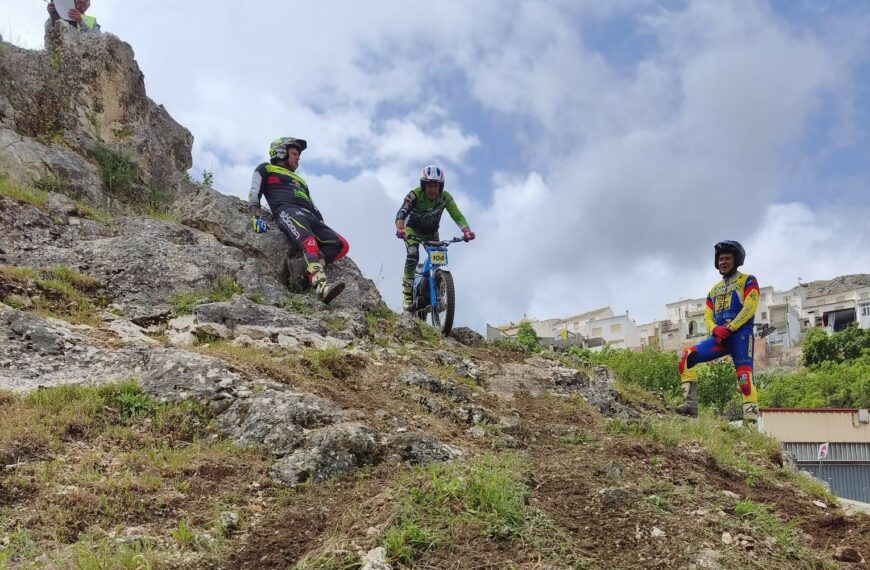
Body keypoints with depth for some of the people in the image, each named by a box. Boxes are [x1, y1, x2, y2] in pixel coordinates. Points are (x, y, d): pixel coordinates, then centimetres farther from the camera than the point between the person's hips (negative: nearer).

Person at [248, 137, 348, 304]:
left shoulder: (299, 180, 42)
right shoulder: (266, 169, 24)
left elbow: (313, 206, 35)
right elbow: (254, 193, 8)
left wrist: (323, 226, 20)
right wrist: (256, 217, -10)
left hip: (310, 216, 7)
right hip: (288, 210, -7)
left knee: (342, 245, -16)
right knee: (309, 242, -38)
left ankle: (304, 270, -31)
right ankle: (321, 286, -60)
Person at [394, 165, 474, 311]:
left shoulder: (445, 197, -22)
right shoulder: (415, 195, -30)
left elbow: (457, 215, -29)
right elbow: (402, 213, -42)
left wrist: (467, 230, -48)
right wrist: (400, 229, -62)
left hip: (431, 232, 3)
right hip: (412, 229, -3)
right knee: (413, 256, -26)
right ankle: (407, 294, -22)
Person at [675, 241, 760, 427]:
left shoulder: (747, 281, 8)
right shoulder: (714, 290, 26)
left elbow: (749, 307, -7)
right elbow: (707, 316, 17)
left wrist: (729, 328, -16)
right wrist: (715, 329, -6)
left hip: (741, 334, -5)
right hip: (720, 337, 6)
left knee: (744, 376, -19)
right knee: (685, 357, -14)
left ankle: (751, 423, -22)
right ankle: (691, 403, -20)